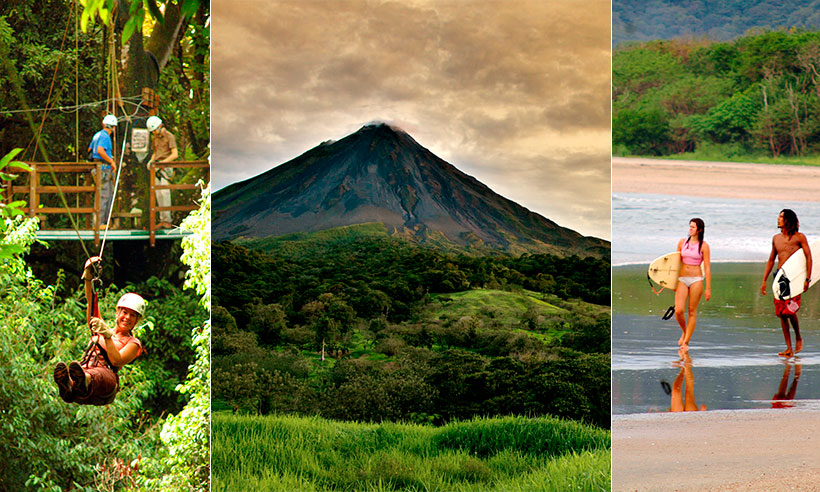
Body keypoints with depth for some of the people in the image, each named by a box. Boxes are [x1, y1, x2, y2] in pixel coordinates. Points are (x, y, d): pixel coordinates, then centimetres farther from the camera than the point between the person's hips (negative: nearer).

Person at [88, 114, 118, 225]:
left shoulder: (97, 135, 17)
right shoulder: (105, 136, -13)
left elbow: (90, 150, 27)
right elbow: (100, 150, -27)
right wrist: (111, 161, -19)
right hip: (104, 168, -10)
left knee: (110, 195, 13)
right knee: (104, 195, -9)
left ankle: (105, 220, 16)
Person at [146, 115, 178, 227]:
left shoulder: (169, 136, -6)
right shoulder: (155, 138, 17)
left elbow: (174, 154, -13)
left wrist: (162, 162, -20)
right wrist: (151, 162, 6)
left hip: (166, 166, -7)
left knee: (164, 191, -17)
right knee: (158, 193, 2)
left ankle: (167, 220, -18)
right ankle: (162, 220, 4)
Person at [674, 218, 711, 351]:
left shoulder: (703, 246, -2)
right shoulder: (682, 242, 8)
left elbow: (707, 268, -3)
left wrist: (708, 288, -6)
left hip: (696, 279, -3)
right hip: (682, 279, 3)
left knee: (692, 311, 0)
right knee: (678, 311, -9)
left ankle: (686, 342, 7)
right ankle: (684, 332, 19)